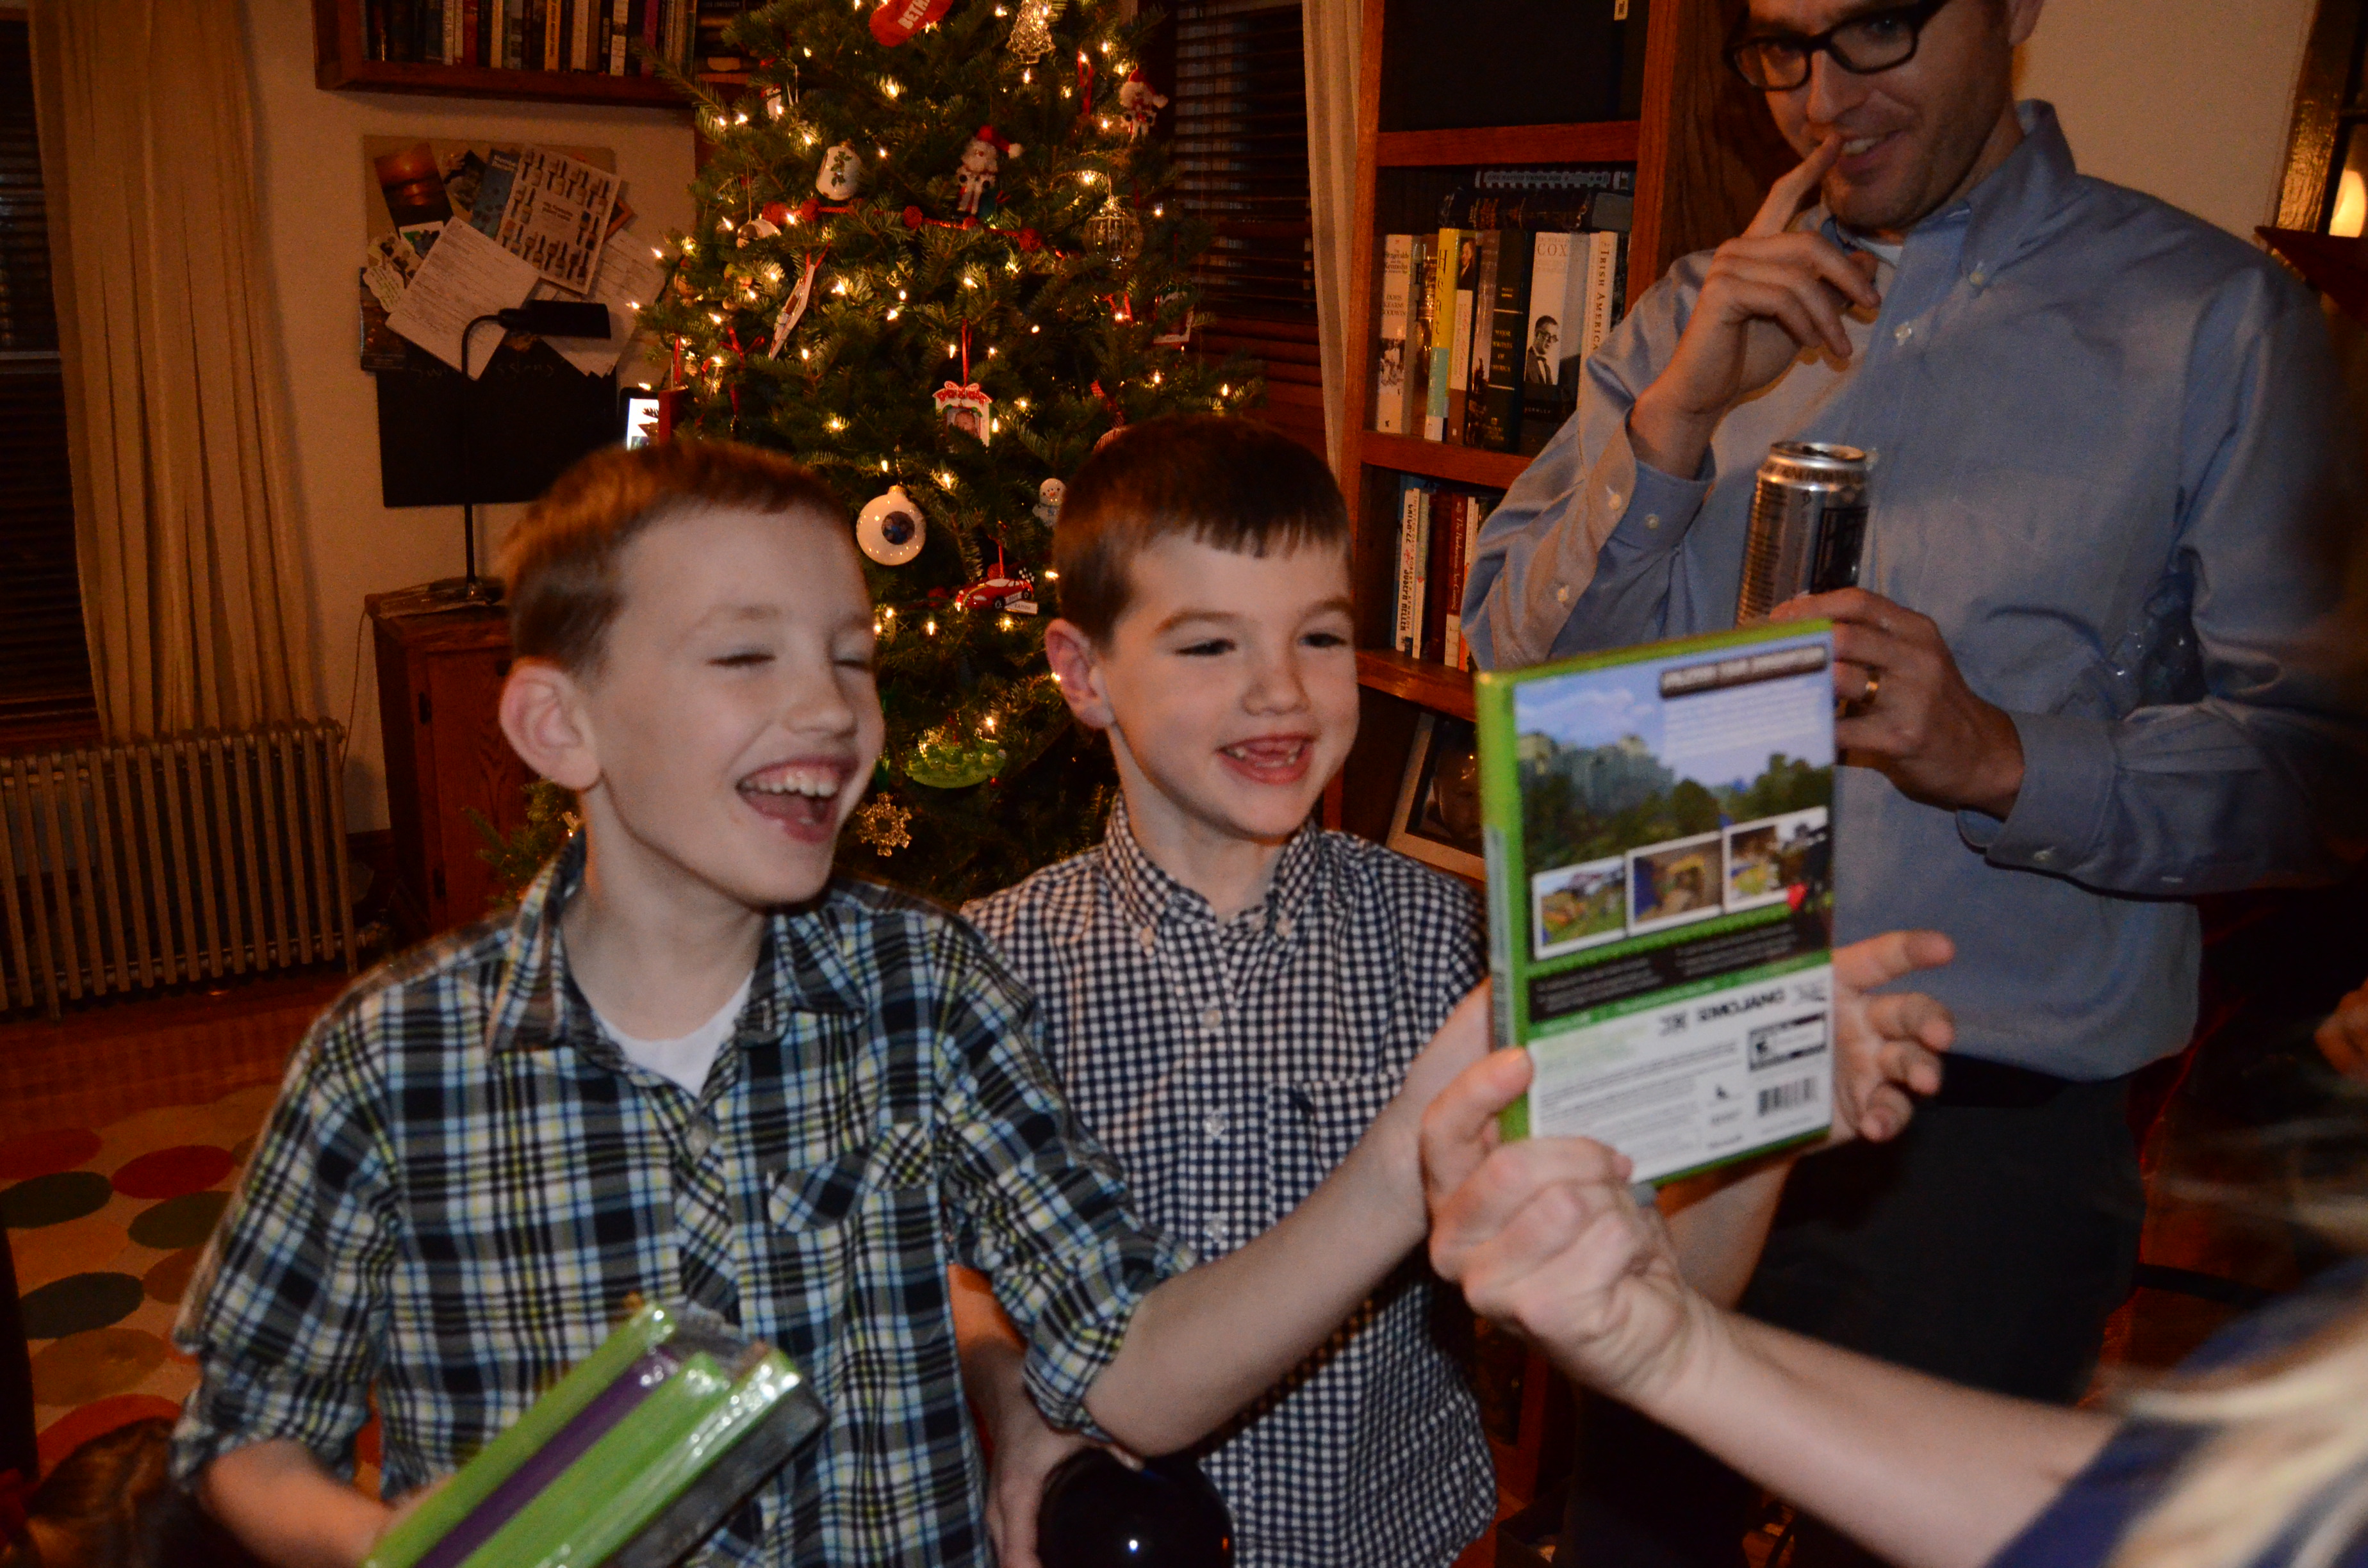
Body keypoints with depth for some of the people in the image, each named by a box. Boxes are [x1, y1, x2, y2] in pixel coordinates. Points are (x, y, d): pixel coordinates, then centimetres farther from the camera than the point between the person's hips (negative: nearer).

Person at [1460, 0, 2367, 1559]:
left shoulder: (2218, 318, -4)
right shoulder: (1700, 314, 7)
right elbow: (1523, 653, -1)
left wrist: (2004, 761, -24)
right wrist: (1677, 417, -15)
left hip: (1986, 1129, -3)